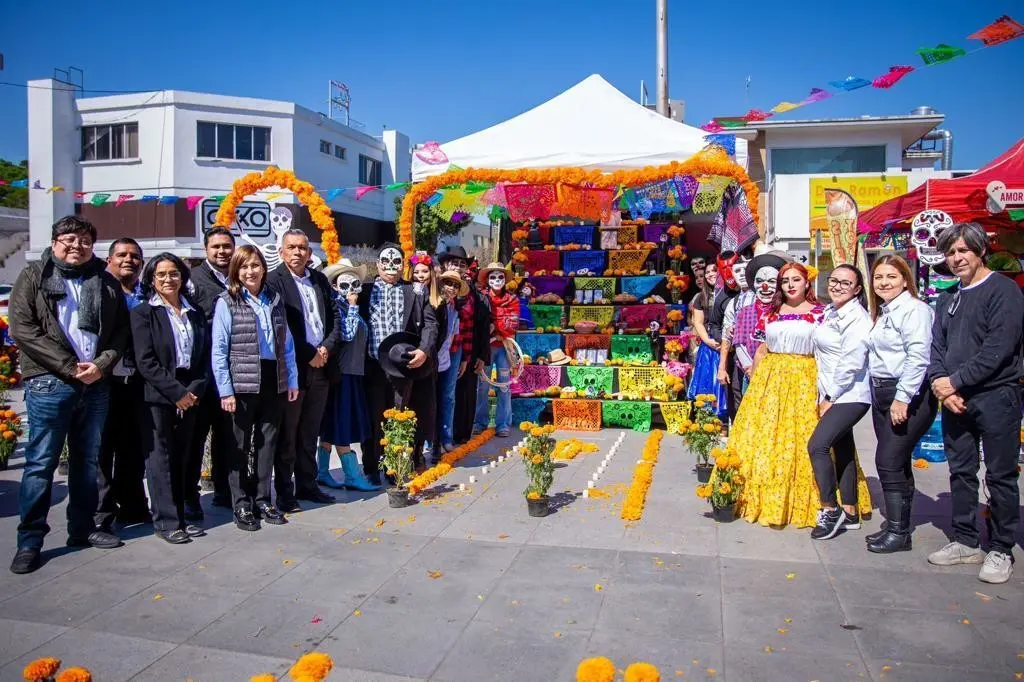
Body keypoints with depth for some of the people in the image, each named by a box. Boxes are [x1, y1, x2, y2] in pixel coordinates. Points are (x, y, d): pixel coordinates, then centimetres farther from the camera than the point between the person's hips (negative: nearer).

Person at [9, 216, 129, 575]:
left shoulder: (106, 282, 12)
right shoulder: (34, 277, 3)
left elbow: (121, 330, 9)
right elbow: (22, 328, -7)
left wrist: (102, 364, -8)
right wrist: (69, 367, -13)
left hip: (96, 384, 4)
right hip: (49, 384, -3)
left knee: (88, 461, 11)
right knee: (41, 463, -1)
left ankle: (83, 528, 23)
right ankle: (30, 541, 8)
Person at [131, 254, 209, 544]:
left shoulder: (195, 313, 12)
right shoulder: (143, 313, -1)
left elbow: (205, 357, 9)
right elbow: (145, 362, -9)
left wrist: (194, 390, -5)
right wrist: (177, 392, -13)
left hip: (189, 396, 4)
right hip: (157, 397, -4)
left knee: (180, 458, 9)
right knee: (160, 457, 0)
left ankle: (179, 516, 16)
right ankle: (166, 522, 5)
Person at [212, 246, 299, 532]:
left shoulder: (274, 299, 9)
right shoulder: (227, 302, -4)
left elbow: (287, 343, 11)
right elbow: (219, 350, -6)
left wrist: (292, 380, 6)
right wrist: (225, 390, -12)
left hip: (273, 380, 4)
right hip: (243, 383, -4)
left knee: (267, 441, 10)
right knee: (241, 444, 7)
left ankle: (262, 499, 23)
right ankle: (241, 505, 18)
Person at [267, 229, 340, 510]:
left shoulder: (320, 279, 12)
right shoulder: (273, 281, -6)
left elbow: (334, 318, 12)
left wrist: (327, 348, -4)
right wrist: (309, 355, -12)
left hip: (320, 365, 5)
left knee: (309, 431, 14)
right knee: (286, 433, 3)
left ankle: (307, 484, 25)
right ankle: (284, 492, 13)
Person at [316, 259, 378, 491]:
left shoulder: (349, 307, 14)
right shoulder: (336, 306, -9)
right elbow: (348, 334, -19)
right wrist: (353, 306, -14)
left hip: (352, 371, 9)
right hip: (341, 372, -9)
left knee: (333, 425, 12)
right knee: (342, 426, -3)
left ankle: (322, 473, 18)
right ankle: (353, 476, 1)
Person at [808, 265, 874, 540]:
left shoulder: (856, 318, -15)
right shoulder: (830, 311, 12)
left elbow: (852, 363, -19)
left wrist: (830, 398, -14)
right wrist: (826, 396, 14)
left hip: (849, 396, -9)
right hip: (832, 395, 9)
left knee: (817, 445, -17)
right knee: (842, 450, 12)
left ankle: (830, 510, -6)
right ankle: (850, 514, 21)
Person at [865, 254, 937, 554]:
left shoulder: (913, 309, -12)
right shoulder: (882, 312, 17)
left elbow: (917, 357, -21)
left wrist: (903, 398, -23)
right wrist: (877, 392, 13)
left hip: (909, 396, -9)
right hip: (882, 394, 9)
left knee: (889, 462, -9)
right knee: (897, 463, 13)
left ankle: (899, 532, 1)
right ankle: (895, 524, 21)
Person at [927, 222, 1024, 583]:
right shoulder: (947, 301, 16)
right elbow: (937, 348, 11)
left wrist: (954, 381, -14)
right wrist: (940, 385, -7)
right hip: (954, 400, 7)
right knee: (960, 472, 12)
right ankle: (966, 542, 23)